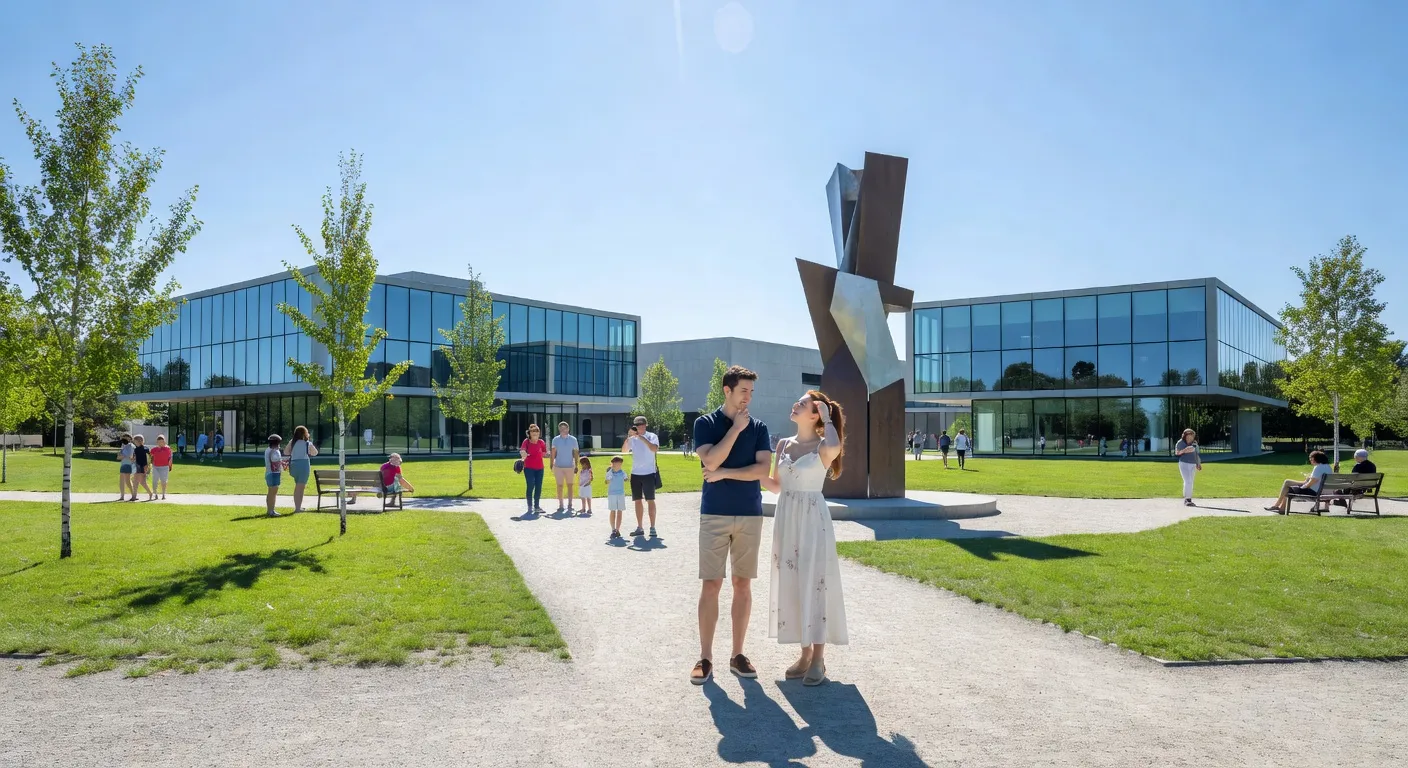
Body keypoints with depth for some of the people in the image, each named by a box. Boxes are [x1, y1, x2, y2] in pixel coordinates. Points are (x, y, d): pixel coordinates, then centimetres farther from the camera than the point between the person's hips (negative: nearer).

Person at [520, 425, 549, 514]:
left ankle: (537, 506, 17)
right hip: (529, 468, -4)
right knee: (530, 486, -7)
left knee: (538, 487, 7)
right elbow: (522, 450, -26)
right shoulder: (526, 442, -8)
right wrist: (523, 454, -46)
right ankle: (530, 506, 4)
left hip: (539, 468, 4)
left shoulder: (541, 442, 3)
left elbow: (544, 453, 18)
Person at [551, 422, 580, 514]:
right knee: (560, 486, 1)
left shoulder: (573, 439, 2)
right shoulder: (555, 440, 3)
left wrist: (576, 466, 2)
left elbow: (576, 453, 5)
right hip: (558, 466, 0)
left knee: (570, 486, 4)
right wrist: (552, 464, -2)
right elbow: (553, 453, 5)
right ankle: (560, 505, 8)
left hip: (570, 466, 0)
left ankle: (570, 505, 10)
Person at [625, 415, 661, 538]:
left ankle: (652, 528, 1)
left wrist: (642, 437, -22)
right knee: (638, 501, 8)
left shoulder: (651, 436, -4)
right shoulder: (633, 438, 8)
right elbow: (624, 450, 1)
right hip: (635, 473, 4)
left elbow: (655, 449, -21)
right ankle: (640, 528, 14)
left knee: (650, 500, -3)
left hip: (648, 473, -4)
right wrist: (628, 436, -9)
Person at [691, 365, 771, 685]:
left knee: (743, 584, 6)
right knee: (711, 584, -1)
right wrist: (736, 428, -12)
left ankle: (737, 654, 16)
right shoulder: (705, 423, 1)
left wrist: (724, 473, -10)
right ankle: (705, 658, 6)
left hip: (750, 515, 2)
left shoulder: (758, 428, 6)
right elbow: (711, 461, -15)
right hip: (714, 514, -2)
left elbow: (763, 469, -6)